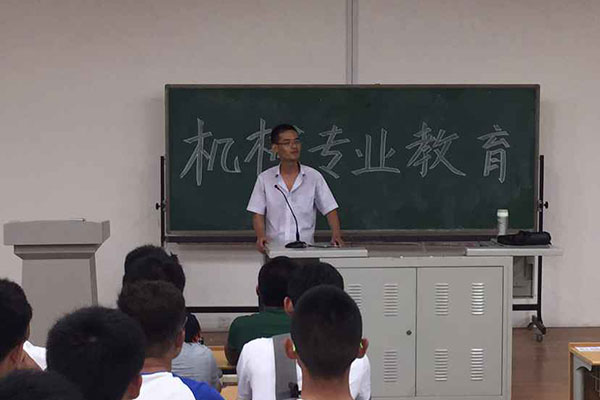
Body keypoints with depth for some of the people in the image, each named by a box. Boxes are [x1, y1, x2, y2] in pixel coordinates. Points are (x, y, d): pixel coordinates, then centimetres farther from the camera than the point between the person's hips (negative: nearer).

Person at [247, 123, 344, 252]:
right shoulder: (265, 179, 7)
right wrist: (261, 237, -11)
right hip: (274, 248, 0)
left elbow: (330, 210, 7)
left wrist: (336, 236, -10)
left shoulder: (314, 176, 6)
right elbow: (258, 215, 8)